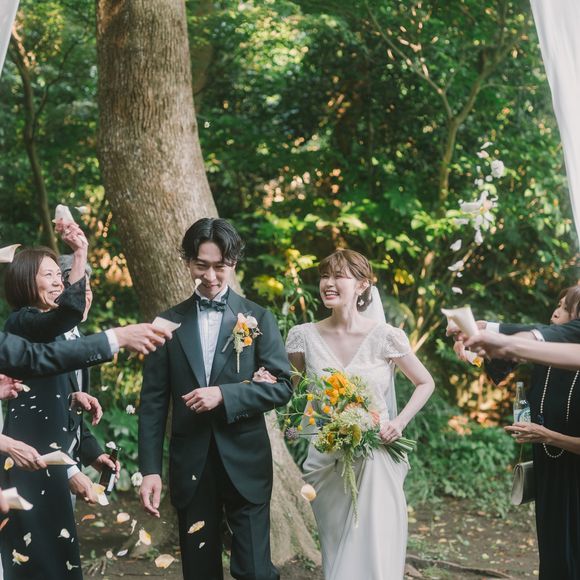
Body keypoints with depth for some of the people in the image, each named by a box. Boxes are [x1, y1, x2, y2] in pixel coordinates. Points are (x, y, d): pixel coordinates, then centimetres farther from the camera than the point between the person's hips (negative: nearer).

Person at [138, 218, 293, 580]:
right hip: (190, 465, 2)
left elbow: (282, 386, -4)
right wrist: (150, 469, -3)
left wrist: (224, 394, -17)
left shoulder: (258, 318, 2)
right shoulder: (170, 322, 5)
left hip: (245, 463, -2)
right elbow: (153, 403, 4)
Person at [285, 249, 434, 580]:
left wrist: (400, 422, -8)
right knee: (337, 553, 12)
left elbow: (426, 383, 4)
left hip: (376, 462, -2)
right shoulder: (305, 336, -1)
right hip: (327, 463, 2)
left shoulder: (386, 336, -7)